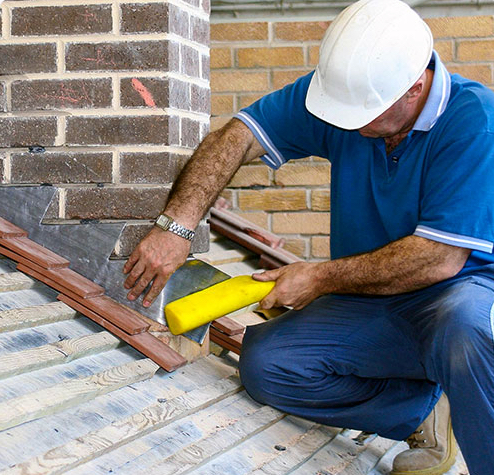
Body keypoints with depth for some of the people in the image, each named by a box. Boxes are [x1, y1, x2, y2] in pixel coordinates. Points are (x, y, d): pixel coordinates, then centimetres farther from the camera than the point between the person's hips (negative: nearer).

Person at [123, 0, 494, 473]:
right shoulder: (343, 88, -6)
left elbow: (441, 258, -24)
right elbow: (236, 138, -5)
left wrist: (322, 278, -16)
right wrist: (175, 226, -19)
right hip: (368, 302, 6)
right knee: (262, 362, -14)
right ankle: (425, 416, -3)